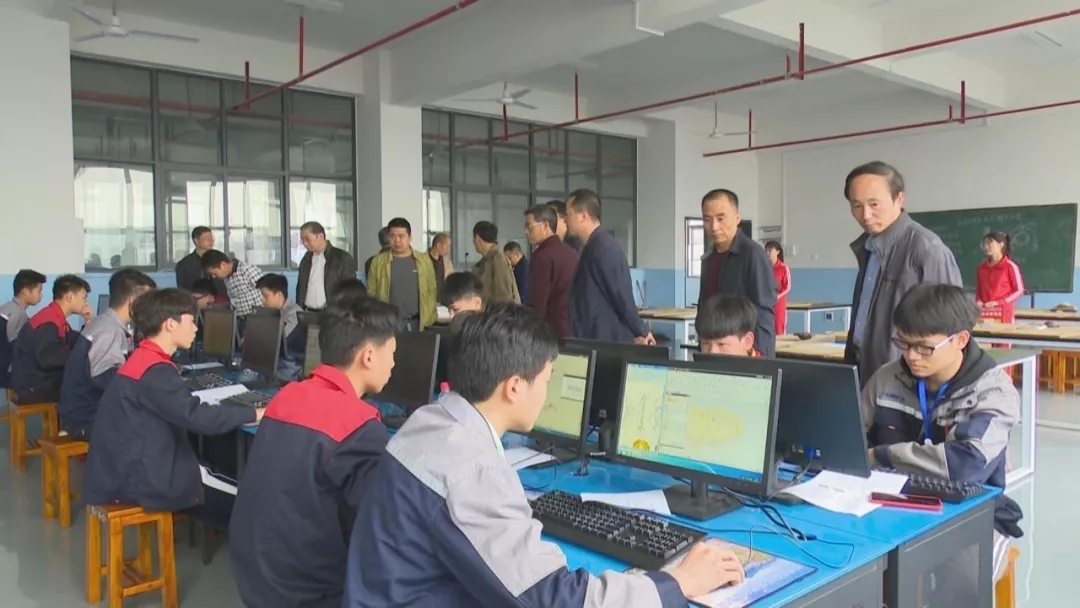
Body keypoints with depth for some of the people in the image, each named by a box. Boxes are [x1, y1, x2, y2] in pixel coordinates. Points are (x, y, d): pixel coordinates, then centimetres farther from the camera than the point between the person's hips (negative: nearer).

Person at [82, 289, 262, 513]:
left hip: (126, 468, 9)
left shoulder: (142, 358, 9)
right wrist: (254, 414, -18)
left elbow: (182, 409, 9)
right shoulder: (155, 371, -21)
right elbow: (197, 417, -27)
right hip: (134, 480, -9)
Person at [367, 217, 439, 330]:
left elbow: (432, 291, 8)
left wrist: (429, 319, 1)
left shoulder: (424, 260, 5)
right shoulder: (378, 261, 2)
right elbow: (371, 294, 4)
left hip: (418, 323, 1)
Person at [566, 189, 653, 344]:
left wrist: (640, 332, -11)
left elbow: (622, 295, -17)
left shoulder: (603, 247, -18)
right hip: (596, 339, 9)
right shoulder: (593, 246, 14)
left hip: (607, 341, -9)